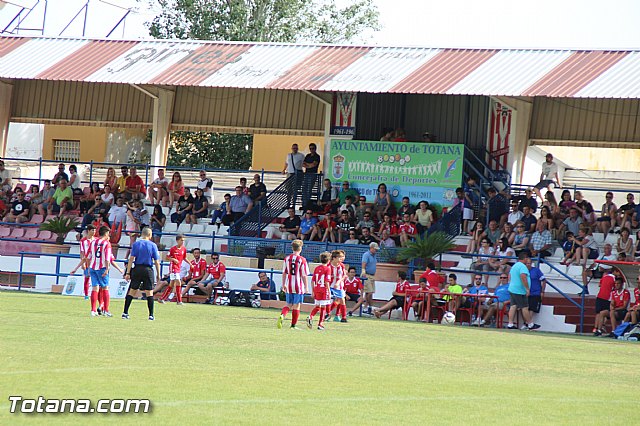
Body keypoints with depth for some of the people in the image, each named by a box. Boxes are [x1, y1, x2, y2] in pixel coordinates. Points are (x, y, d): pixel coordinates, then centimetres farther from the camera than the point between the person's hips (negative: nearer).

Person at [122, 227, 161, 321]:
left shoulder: (136, 244, 1)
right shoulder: (153, 245, 0)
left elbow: (131, 258, -4)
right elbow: (157, 262, -1)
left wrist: (128, 272, -3)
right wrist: (158, 274, 8)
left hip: (137, 269, 1)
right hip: (148, 270, -1)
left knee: (131, 291, 7)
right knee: (149, 292, 2)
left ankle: (125, 313, 5)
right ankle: (151, 315, 0)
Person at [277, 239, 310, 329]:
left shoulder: (287, 258, 2)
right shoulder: (302, 260, -10)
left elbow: (284, 273, 8)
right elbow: (304, 275, -8)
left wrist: (283, 285, 16)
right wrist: (306, 287, 0)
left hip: (289, 286, 4)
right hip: (299, 285, -4)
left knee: (289, 305, 13)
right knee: (296, 306, 6)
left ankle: (282, 316, -14)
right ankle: (293, 325, 10)